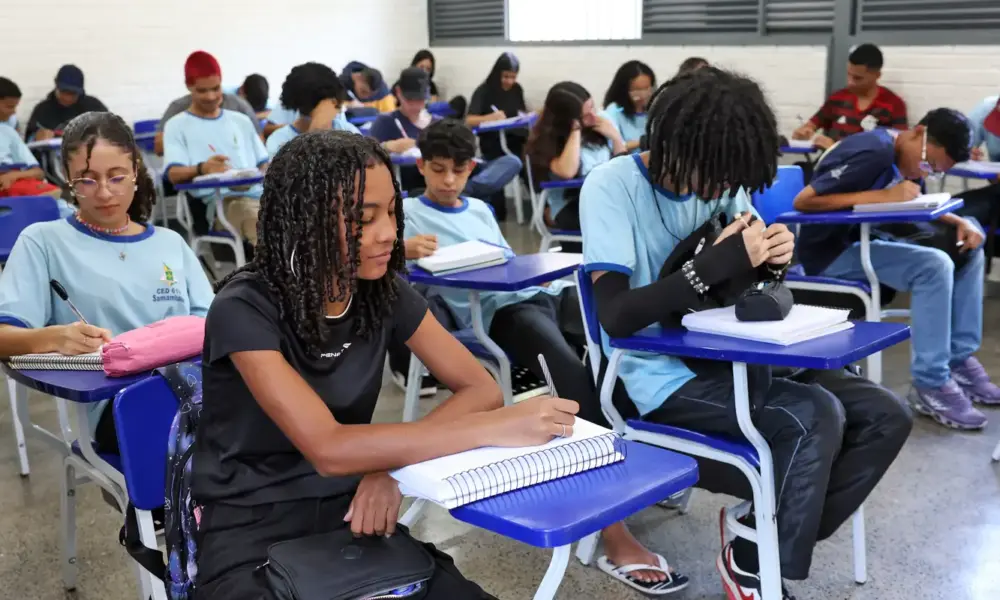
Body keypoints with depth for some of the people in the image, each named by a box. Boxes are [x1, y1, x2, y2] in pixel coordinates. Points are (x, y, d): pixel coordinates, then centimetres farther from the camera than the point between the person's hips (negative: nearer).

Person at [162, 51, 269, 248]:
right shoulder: (177, 125, 12)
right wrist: (202, 169, -26)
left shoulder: (241, 121, 26)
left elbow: (263, 163, 23)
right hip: (218, 202, -4)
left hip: (257, 195, 5)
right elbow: (173, 174, -3)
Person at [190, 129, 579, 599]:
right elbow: (329, 449, -29)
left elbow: (480, 388, -3)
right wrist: (499, 428, -31)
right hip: (249, 531, -4)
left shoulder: (385, 290, -3)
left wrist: (392, 460, -21)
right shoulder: (245, 310, -19)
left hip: (348, 513, 4)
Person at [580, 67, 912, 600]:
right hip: (664, 378, -7)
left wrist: (769, 259, -10)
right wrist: (717, 263, -29)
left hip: (723, 356, 7)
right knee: (814, 416, -26)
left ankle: (768, 542, 7)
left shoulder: (720, 180, 3)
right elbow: (615, 314, -25)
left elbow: (738, 277, 14)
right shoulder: (611, 187, -16)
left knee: (886, 416, -3)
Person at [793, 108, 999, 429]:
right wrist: (882, 196, -28)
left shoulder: (900, 154, 6)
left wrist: (959, 222, -6)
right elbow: (803, 201, -28)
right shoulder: (872, 153, -22)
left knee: (967, 252, 4)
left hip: (862, 238, 10)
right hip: (829, 250, -10)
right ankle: (931, 385, -18)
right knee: (935, 266, -26)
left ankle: (959, 359, 3)